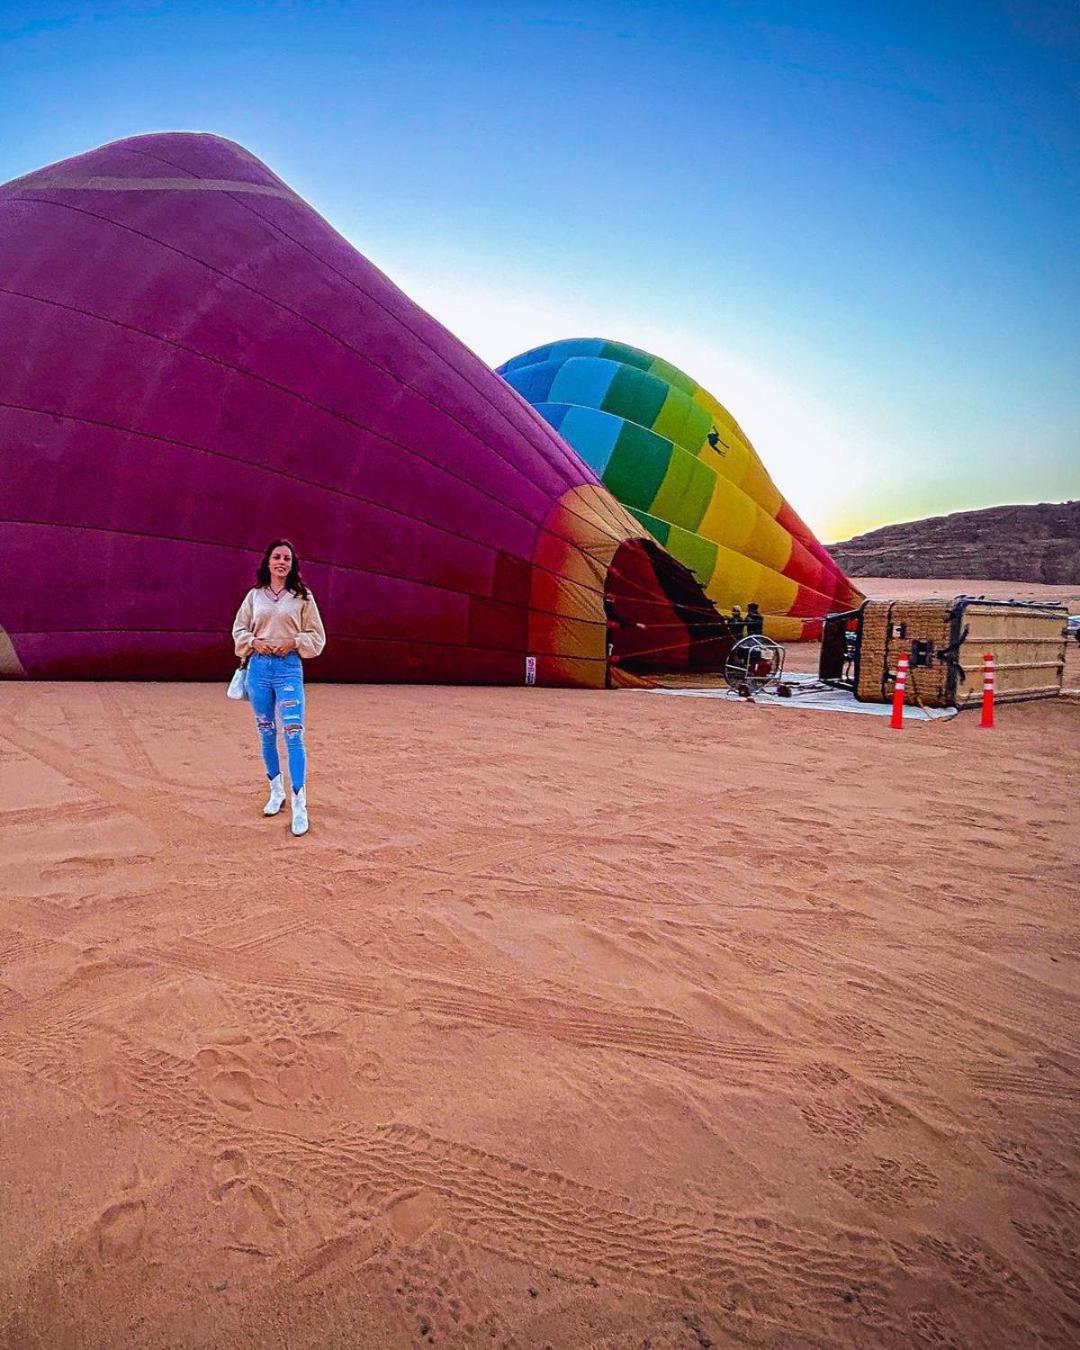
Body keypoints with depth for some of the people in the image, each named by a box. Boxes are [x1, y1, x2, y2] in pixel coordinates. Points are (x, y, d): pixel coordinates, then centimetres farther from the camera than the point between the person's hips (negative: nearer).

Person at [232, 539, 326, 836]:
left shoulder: (302, 597, 4)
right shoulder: (254, 595, 10)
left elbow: (317, 636, 5)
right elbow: (239, 629, 14)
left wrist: (294, 642, -12)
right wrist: (253, 642, -6)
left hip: (289, 668, -3)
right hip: (258, 668, 3)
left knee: (294, 735, -12)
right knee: (266, 734, 12)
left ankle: (299, 805, -11)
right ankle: (276, 791, 29)